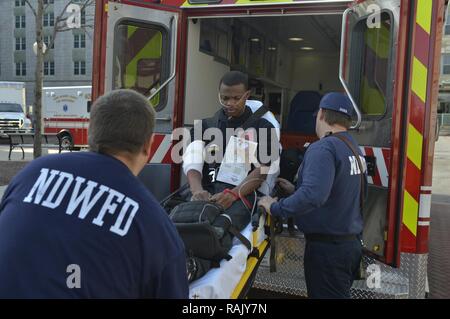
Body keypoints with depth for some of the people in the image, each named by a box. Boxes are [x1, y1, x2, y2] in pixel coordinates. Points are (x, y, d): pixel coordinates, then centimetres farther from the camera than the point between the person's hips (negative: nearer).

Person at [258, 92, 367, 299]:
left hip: (328, 247, -9)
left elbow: (313, 195, -34)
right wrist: (296, 191, 17)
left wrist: (276, 208, -21)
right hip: (352, 243, 9)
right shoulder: (355, 149, 10)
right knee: (339, 293, 20)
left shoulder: (323, 148, -19)